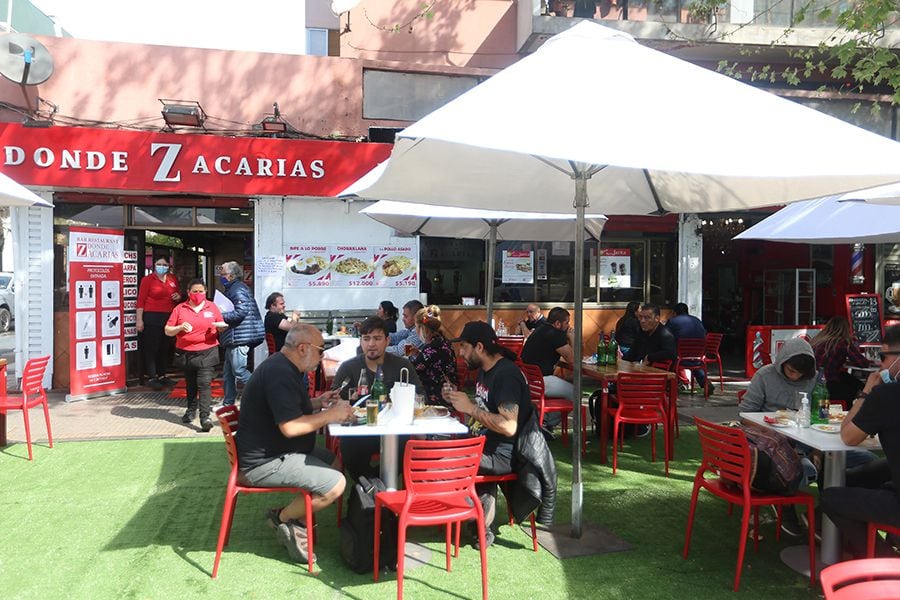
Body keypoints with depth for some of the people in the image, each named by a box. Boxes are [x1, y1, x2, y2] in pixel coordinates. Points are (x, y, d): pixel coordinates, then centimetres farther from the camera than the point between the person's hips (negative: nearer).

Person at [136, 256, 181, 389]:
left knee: (165, 348, 10)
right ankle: (151, 377, 3)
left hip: (169, 317, 6)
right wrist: (139, 319, -14)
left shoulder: (173, 279, 12)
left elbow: (178, 294, 26)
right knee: (151, 348, -2)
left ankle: (162, 375, 19)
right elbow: (141, 300, -8)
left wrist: (178, 296, 1)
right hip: (152, 317, -6)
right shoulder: (147, 280, -4)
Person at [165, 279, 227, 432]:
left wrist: (221, 327, -9)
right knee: (190, 384, 15)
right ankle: (191, 410, 35)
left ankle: (205, 416, -13)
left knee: (205, 383, -11)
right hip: (186, 353, 2)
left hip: (207, 352, -2)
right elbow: (167, 331, 3)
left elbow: (221, 326, 15)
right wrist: (180, 327, -16)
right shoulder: (180, 309, 4)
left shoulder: (212, 307, 6)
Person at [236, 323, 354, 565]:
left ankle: (299, 522, 10)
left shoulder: (283, 366, 11)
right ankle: (282, 518, 1)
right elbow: (290, 426, -28)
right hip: (264, 462, -11)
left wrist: (317, 403, 9)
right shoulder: (280, 374, -23)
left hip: (276, 450, 11)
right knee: (335, 484, -19)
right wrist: (331, 415, -18)